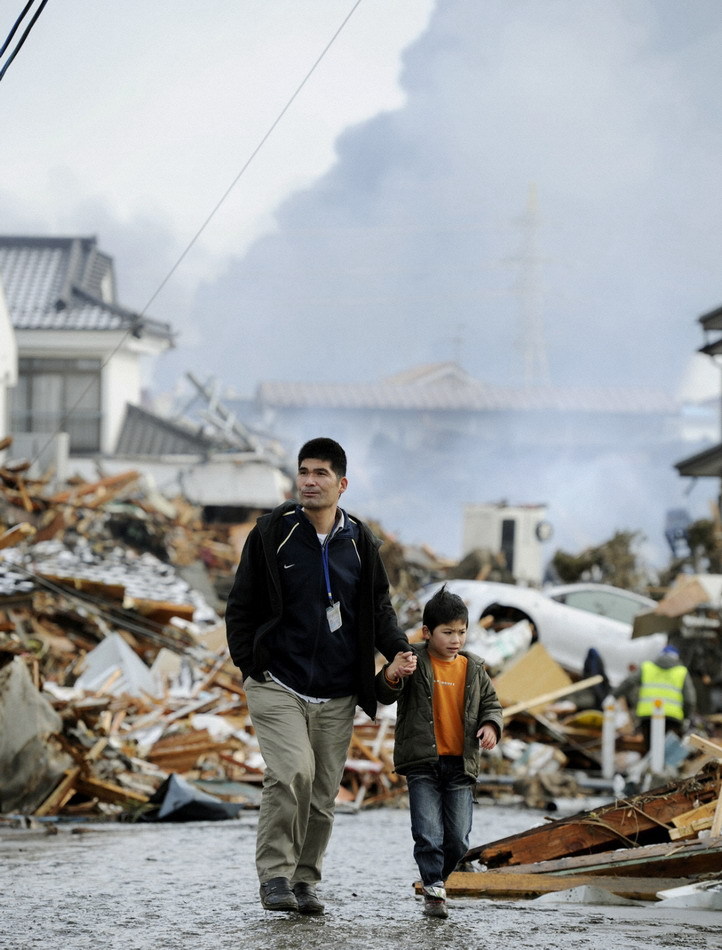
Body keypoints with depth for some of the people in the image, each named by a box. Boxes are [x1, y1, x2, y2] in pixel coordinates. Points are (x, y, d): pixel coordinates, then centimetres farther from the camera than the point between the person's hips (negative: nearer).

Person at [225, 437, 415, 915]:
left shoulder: (360, 543, 7)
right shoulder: (272, 533, -1)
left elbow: (380, 607, 16)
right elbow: (242, 604, 4)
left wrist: (398, 649, -3)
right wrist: (248, 664, -5)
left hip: (337, 696, 3)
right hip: (278, 684, -3)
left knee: (323, 793, 6)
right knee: (293, 772, -21)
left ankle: (304, 881, 19)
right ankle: (275, 875, -12)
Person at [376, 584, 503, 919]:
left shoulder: (473, 669, 10)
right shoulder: (414, 662, -3)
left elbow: (490, 703, 20)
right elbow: (386, 695, -14)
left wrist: (490, 725, -2)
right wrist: (391, 675, -37)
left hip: (461, 765, 4)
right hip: (422, 764, -4)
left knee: (458, 839, 4)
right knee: (428, 834, -12)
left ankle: (437, 877, 27)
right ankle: (433, 891, -3)